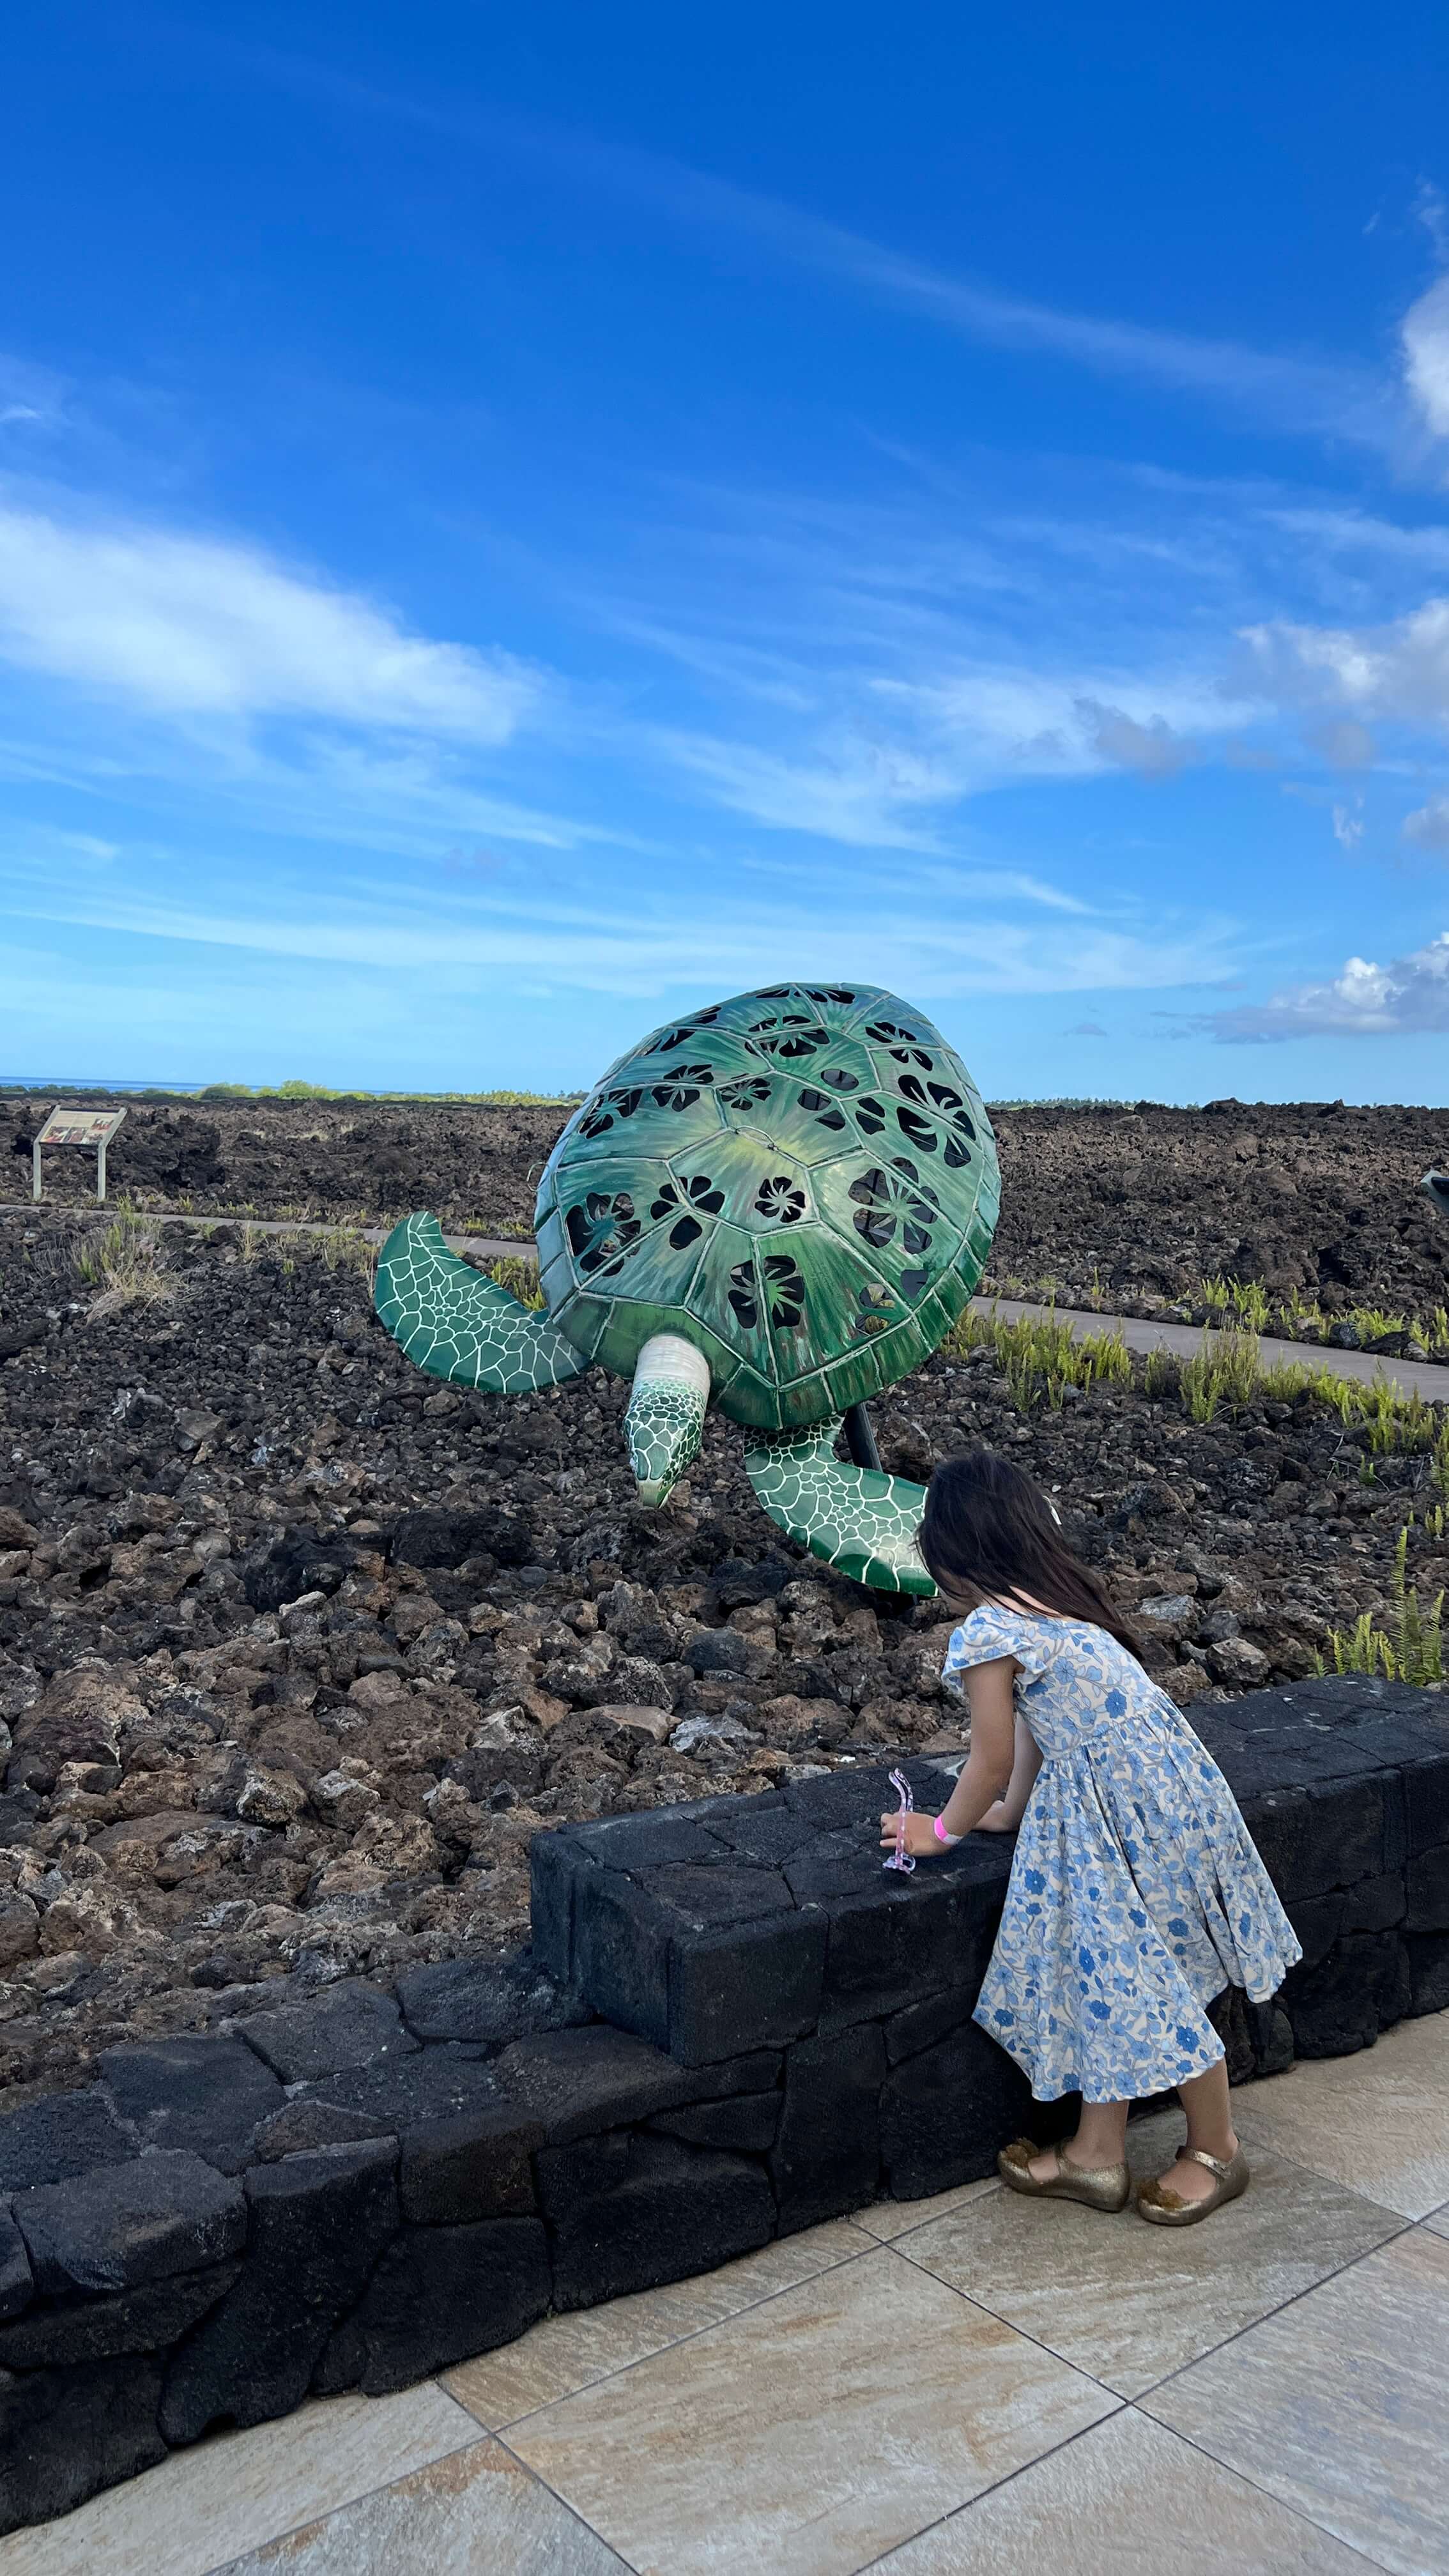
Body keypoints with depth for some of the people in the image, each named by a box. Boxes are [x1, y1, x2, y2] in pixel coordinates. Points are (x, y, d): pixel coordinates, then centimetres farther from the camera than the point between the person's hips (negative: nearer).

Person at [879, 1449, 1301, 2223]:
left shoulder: (986, 1632, -19)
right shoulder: (1053, 1599, 8)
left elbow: (992, 1760, -9)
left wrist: (943, 1831, 8)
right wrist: (1012, 1810, 26)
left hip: (1129, 1804, -9)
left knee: (1144, 1982, 9)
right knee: (1108, 1975, 16)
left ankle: (1216, 2150, 29)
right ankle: (1097, 2153, 28)